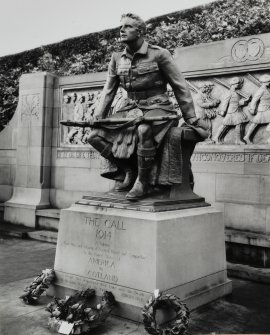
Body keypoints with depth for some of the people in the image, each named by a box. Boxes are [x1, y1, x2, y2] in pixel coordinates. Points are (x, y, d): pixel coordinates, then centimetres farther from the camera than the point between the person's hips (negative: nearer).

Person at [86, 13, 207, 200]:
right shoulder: (117, 59, 8)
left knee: (143, 129, -40)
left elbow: (180, 88, -4)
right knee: (95, 136, -8)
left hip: (158, 108, -6)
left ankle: (143, 181, -21)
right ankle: (128, 170, 4)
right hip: (132, 110, 6)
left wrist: (191, 119, -5)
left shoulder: (159, 55, -7)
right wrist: (99, 116, 1)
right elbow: (108, 91, 14)